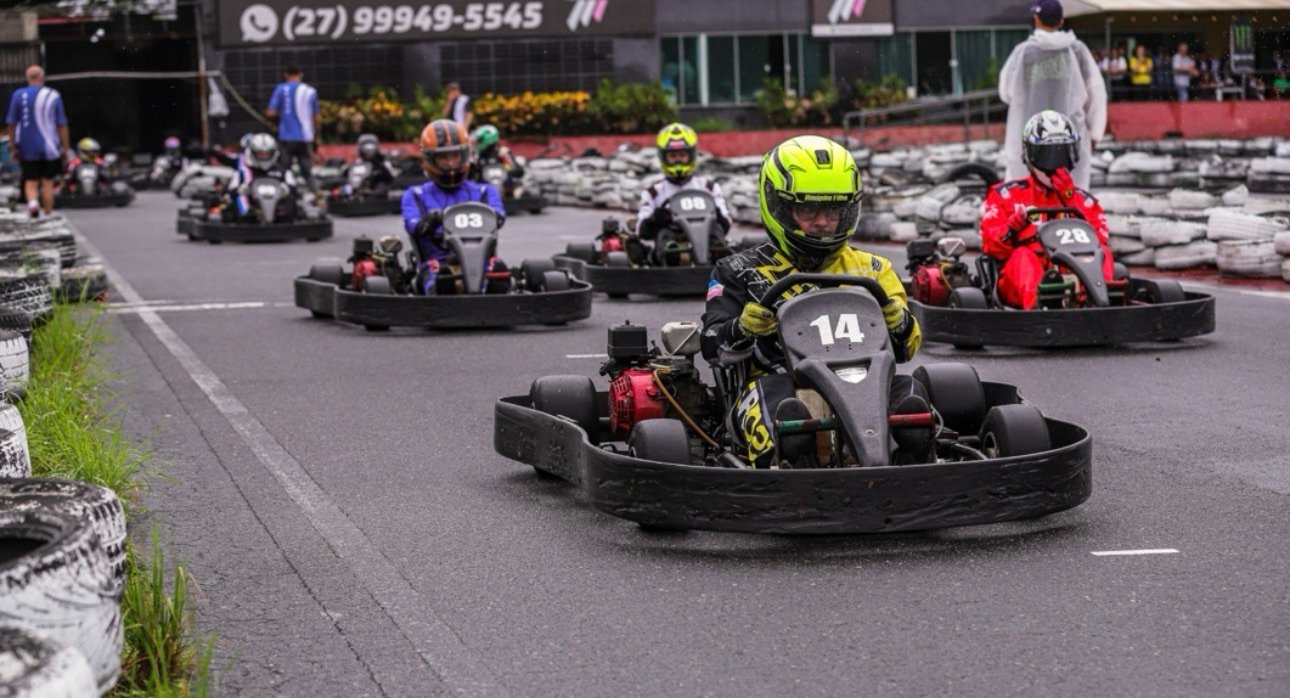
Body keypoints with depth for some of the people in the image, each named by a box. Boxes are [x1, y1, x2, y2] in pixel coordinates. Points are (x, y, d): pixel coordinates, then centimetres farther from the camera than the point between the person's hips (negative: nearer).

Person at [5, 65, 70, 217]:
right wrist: (66, 148, 4)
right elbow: (62, 125, -4)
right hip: (49, 147, 0)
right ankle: (47, 215, 15)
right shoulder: (53, 96, -5)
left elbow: (11, 124, 0)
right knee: (48, 182, 11)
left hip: (27, 149, 0)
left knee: (30, 181, 8)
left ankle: (32, 202, -19)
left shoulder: (18, 95, -3)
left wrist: (14, 148, 9)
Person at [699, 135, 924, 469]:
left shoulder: (870, 270, 23)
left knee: (908, 392, -30)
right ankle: (787, 465, -59)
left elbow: (906, 346, 14)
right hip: (778, 383, -2)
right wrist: (745, 329, -19)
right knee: (774, 388, -37)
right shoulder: (742, 272, 17)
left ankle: (909, 465, -53)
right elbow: (713, 344, 4)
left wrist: (897, 321, -10)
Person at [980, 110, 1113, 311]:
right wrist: (1014, 226, -18)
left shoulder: (1084, 201, 22)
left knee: (1103, 253, -22)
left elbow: (1098, 242, 2)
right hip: (1018, 284, -2)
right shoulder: (1006, 195, 16)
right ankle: (1033, 306, -61)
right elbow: (992, 247, 3)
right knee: (1023, 256, -32)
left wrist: (1070, 198, -4)